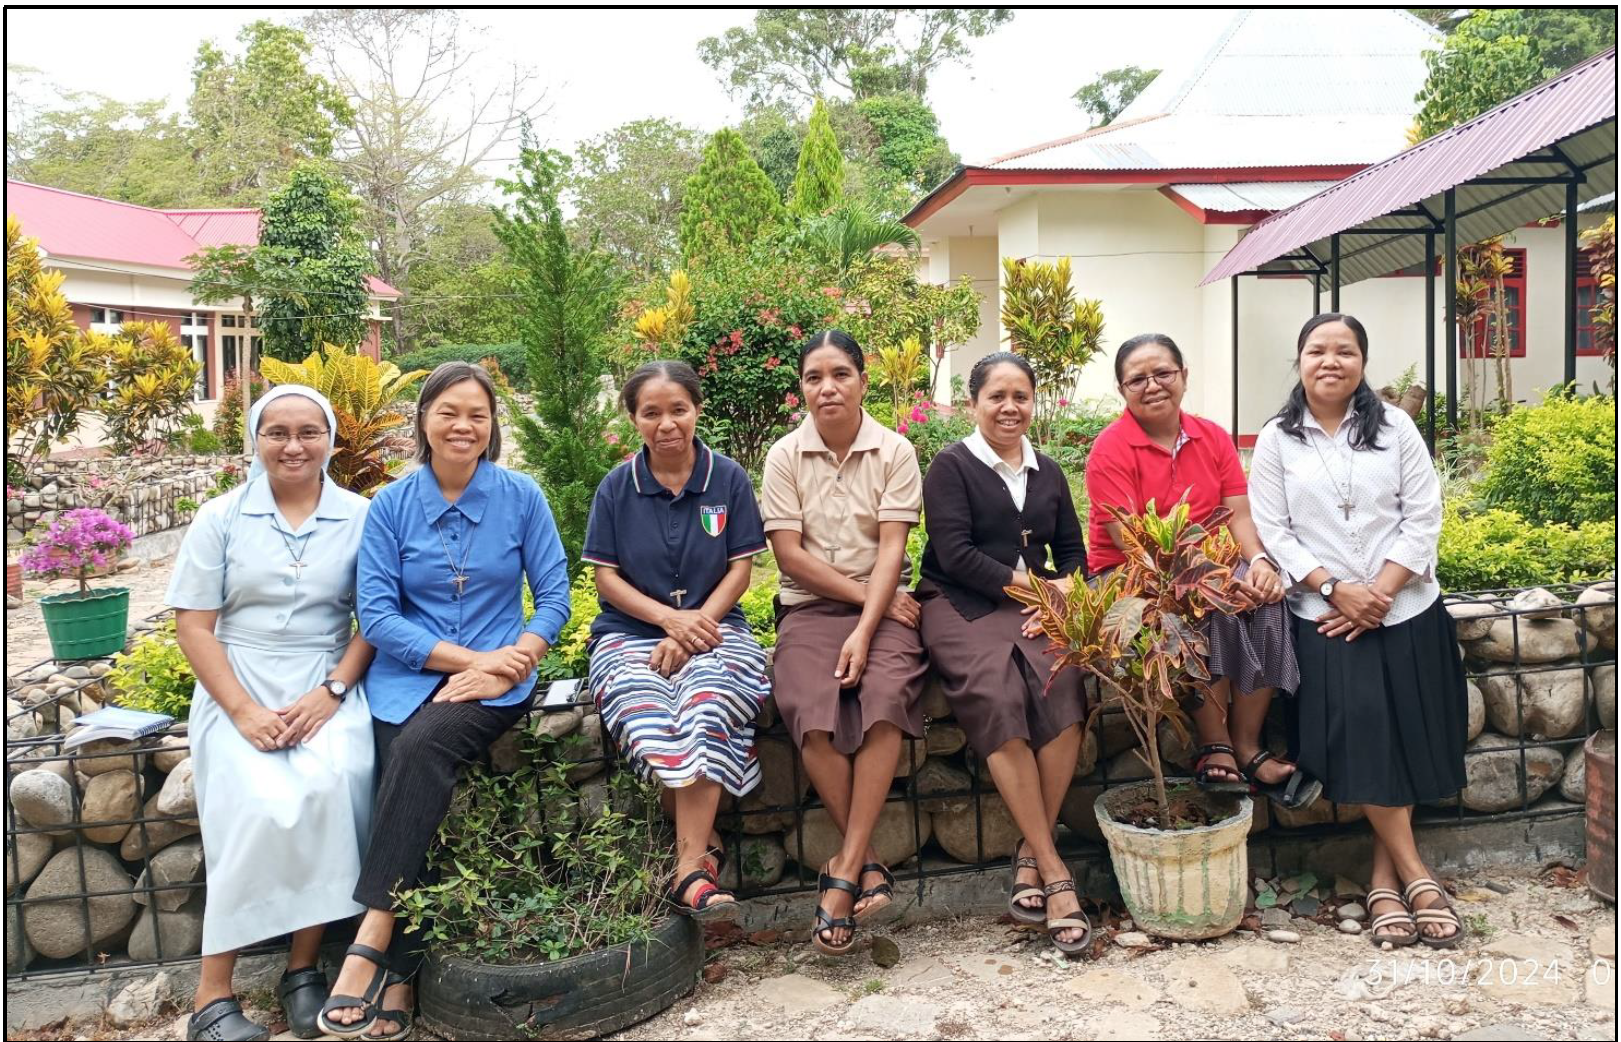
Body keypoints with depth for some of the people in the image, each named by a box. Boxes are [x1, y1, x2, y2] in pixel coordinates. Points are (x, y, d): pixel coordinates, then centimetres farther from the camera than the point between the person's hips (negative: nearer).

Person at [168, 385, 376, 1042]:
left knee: (333, 784, -29)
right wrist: (244, 711, -11)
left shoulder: (361, 518, 4)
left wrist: (331, 692, -12)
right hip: (237, 686, 0)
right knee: (260, 805, -26)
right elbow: (193, 625, 1)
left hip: (328, 684, 0)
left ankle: (305, 966, -14)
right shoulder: (220, 518, 5)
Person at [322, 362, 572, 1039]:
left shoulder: (520, 497, 2)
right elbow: (376, 614, -3)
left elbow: (555, 594, 0)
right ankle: (399, 977, -19)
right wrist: (469, 658, -13)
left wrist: (508, 663, -16)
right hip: (408, 677, 2)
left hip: (498, 677, -1)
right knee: (406, 767, -24)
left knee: (422, 744, -30)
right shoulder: (391, 506, 2)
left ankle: (373, 939, -25)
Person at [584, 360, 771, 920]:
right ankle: (704, 845, -16)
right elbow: (606, 577, 4)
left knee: (706, 706, -35)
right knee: (650, 723, -33)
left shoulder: (728, 479, 5)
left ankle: (689, 869, -32)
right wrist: (670, 618, -12)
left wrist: (695, 626, -12)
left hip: (712, 626, -1)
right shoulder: (616, 487, 6)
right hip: (631, 634, 1)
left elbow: (740, 568, 3)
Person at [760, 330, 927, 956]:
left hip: (883, 605, 0)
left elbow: (891, 551, -6)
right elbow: (789, 553, -2)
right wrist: (863, 592, -10)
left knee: (886, 699, -30)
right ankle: (868, 862, -14)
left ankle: (844, 871, -23)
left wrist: (864, 630, -18)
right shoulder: (785, 456, 4)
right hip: (809, 607, 1)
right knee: (811, 711, -28)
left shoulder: (895, 452, 2)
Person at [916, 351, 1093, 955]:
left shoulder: (1048, 474, 22)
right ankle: (1054, 872, -27)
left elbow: (1073, 552, 18)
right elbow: (954, 553, -6)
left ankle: (1030, 856, -20)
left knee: (1062, 685, -30)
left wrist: (1063, 596, -4)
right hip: (962, 606, -4)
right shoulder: (951, 467, 5)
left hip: (1037, 609, 4)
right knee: (999, 698, -32)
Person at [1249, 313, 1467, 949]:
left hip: (1406, 610, 2)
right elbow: (1273, 531, -2)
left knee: (1404, 739, -3)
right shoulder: (1277, 440, 3)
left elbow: (1422, 519, 0)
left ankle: (1384, 878, 9)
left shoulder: (1394, 427, 5)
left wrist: (1379, 592, -11)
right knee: (1362, 730, -16)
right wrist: (1336, 589, -14)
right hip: (1324, 616, -2)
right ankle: (1415, 875, -5)